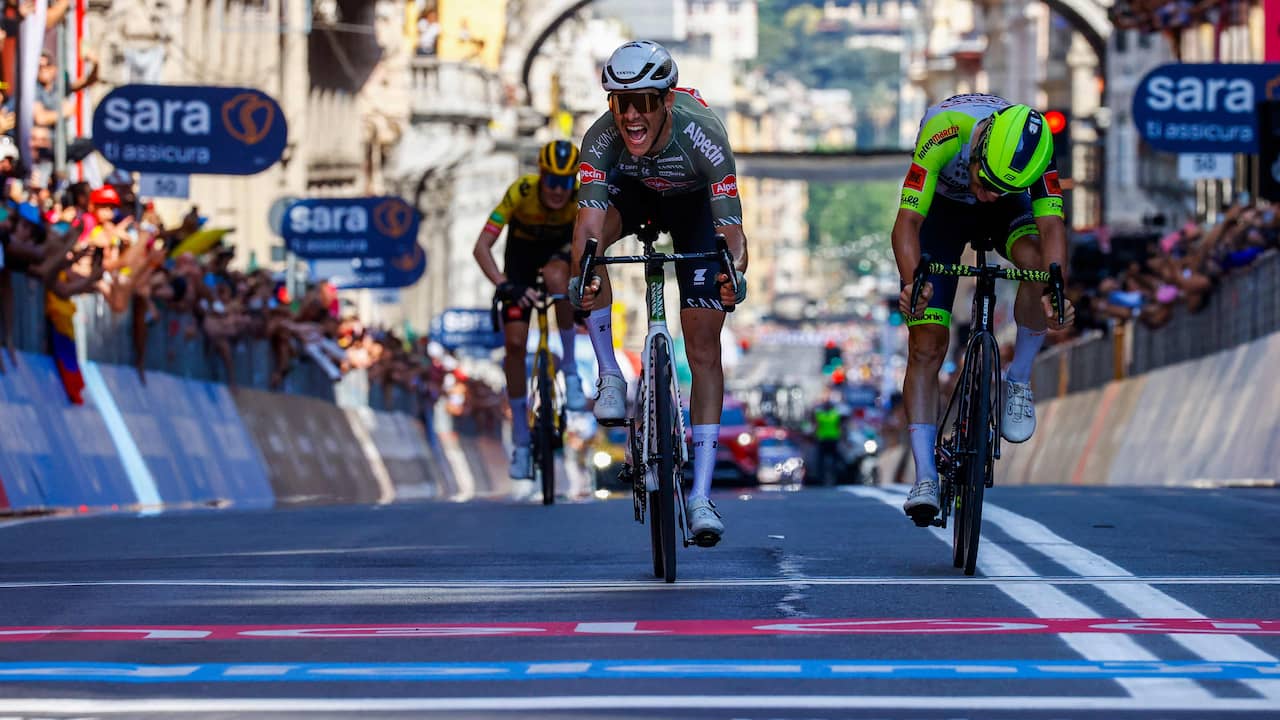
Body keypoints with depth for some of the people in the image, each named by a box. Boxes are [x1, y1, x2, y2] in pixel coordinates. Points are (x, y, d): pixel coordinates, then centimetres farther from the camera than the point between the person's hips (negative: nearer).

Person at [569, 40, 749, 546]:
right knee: (587, 234, -35)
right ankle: (610, 377, -19)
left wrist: (735, 274, -63)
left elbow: (731, 228, -43)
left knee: (703, 348, -8)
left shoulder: (702, 134, -39)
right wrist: (584, 275, -65)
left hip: (694, 202, -1)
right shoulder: (600, 140, -35)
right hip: (633, 192, 1)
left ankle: (701, 495, -5)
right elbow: (591, 224, -45)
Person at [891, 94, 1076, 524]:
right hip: (942, 206, -1)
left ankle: (1018, 381, -11)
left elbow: (1051, 226, -40)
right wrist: (912, 282, -58)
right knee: (926, 347, -12)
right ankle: (925, 480, -10)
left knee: (1035, 260, -34)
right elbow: (907, 221, -41)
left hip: (1009, 213, 1)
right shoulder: (944, 132, -40)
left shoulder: (1037, 151, -35)